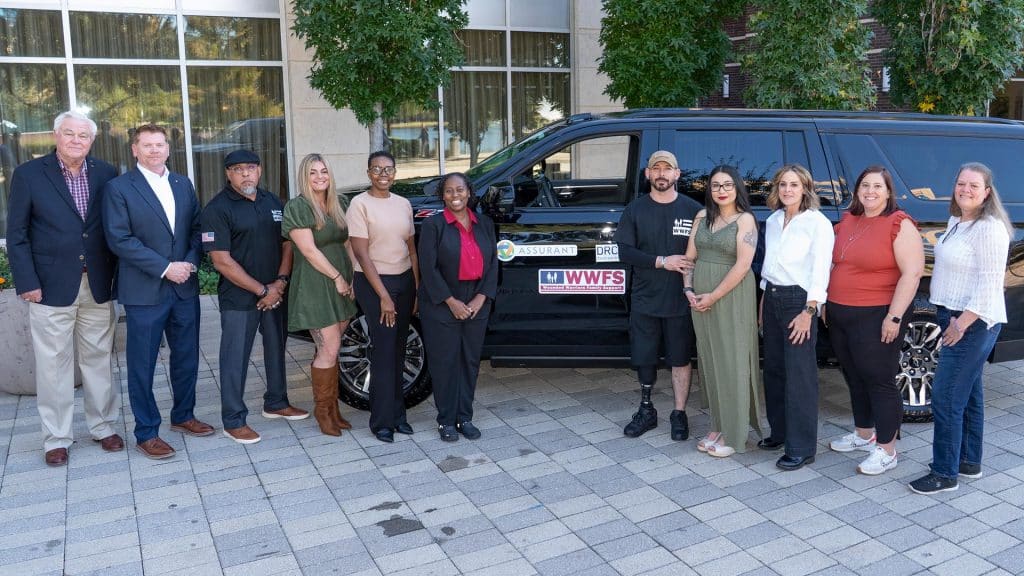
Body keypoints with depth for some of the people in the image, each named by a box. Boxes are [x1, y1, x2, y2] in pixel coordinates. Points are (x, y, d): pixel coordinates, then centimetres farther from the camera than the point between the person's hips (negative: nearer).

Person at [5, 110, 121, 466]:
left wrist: (116, 275, 1)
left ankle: (104, 426, 25)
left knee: (98, 359, 12)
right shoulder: (28, 174, -2)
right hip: (51, 287, -2)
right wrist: (27, 283, -8)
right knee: (54, 364, 6)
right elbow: (17, 235, -2)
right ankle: (56, 437, 17)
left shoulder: (105, 174, 4)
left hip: (98, 286, 2)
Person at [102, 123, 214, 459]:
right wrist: (165, 267, -16)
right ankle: (146, 433, 15)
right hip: (144, 291, -5)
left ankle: (183, 416, 32)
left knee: (187, 357, 14)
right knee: (143, 365, 4)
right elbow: (119, 239, -12)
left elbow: (197, 228, 10)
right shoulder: (118, 188, -4)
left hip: (185, 288, 5)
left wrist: (190, 262, -8)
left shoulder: (184, 185, 12)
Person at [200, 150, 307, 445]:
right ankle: (233, 420, 13)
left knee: (277, 349, 18)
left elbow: (287, 243, 9)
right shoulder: (217, 209, -11)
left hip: (276, 293, 6)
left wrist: (280, 282, -7)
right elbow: (222, 261, -16)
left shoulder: (273, 202, 8)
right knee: (236, 358, 2)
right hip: (239, 298, -6)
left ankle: (276, 403, 35)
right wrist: (262, 290, -15)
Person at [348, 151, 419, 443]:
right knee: (384, 350, -5)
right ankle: (383, 421, 5)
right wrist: (383, 296, -15)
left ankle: (397, 413, 20)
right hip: (373, 282, -5)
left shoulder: (403, 204, 9)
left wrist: (417, 288, 6)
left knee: (399, 350, 10)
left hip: (404, 280, 6)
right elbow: (362, 254, -12)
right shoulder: (360, 204, -8)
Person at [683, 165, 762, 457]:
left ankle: (733, 434, 7)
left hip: (732, 297, -5)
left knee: (731, 362, -1)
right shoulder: (702, 216, 10)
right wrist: (689, 289, -2)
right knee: (710, 361, 10)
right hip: (701, 299, 6)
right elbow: (690, 256, 12)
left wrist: (713, 296, -15)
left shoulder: (745, 220, -6)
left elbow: (742, 265, -15)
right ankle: (718, 426, 21)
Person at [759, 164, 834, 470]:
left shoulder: (818, 223, -9)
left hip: (799, 301, -7)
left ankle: (802, 448, 1)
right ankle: (780, 432, 26)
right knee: (773, 369, 12)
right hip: (772, 298, 7)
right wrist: (764, 303, 15)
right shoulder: (772, 221, 12)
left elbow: (820, 271, -13)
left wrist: (808, 312, -17)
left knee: (800, 375, -5)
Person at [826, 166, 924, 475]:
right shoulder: (848, 221, 11)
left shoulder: (900, 225, -11)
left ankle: (886, 450, 11)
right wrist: (826, 303, 15)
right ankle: (863, 434, 34)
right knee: (855, 379, 17)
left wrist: (894, 317, -20)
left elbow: (912, 273, -17)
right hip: (839, 316, 7)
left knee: (879, 381, 0)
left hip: (876, 319, -7)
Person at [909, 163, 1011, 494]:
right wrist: (954, 320, 13)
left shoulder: (989, 228, -17)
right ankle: (970, 461, 30)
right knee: (968, 393, 17)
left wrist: (962, 323, -21)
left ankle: (945, 474, 1)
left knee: (946, 396, -8)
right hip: (955, 317, 10)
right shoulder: (956, 221, 11)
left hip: (974, 323, -10)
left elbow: (989, 283, -21)